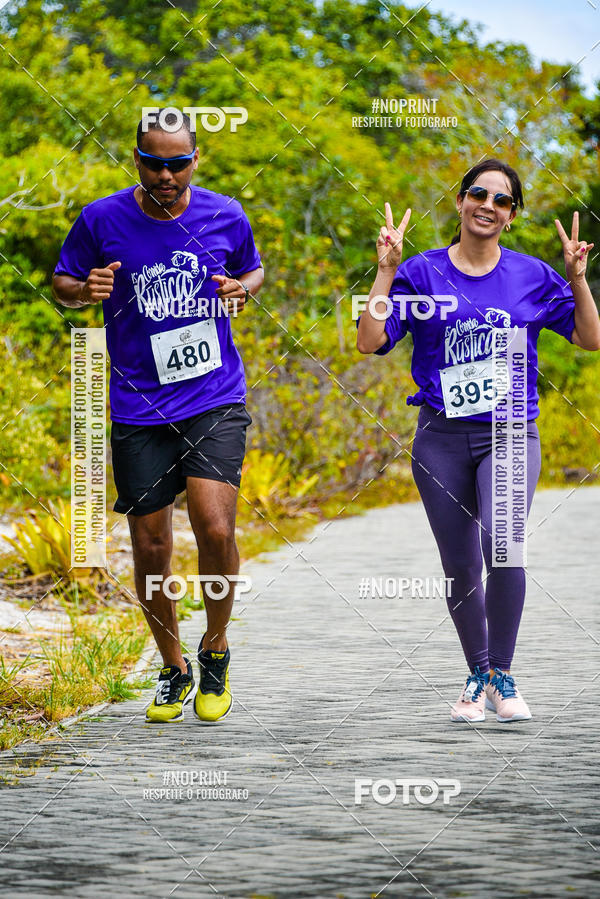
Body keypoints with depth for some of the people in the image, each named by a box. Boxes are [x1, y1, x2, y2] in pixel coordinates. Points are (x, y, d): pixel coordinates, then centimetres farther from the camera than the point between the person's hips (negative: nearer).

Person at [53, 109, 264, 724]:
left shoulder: (225, 217, 1)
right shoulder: (101, 221, -3)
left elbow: (253, 270, 19)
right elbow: (61, 284, 10)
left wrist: (242, 289, -4)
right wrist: (86, 289, -14)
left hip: (215, 401, 0)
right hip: (139, 410, 1)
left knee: (215, 530, -17)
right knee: (150, 549, 3)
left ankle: (216, 651, 9)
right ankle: (174, 670, 25)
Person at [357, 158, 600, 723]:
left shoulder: (531, 276, 7)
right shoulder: (421, 273, 3)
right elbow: (370, 341, -5)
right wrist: (386, 270, -10)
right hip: (443, 438, 1)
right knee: (460, 568, 5)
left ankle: (502, 677, -11)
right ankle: (477, 676, 26)